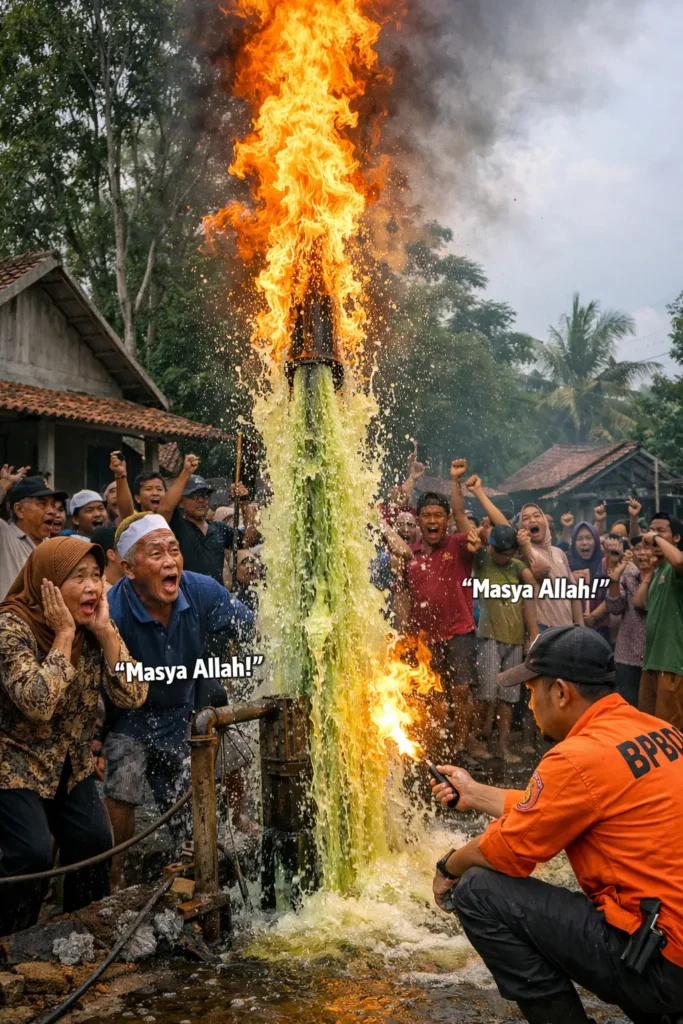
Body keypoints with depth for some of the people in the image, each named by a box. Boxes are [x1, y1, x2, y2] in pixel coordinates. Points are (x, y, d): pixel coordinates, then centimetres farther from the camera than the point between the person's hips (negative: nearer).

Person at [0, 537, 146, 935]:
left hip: (71, 762, 6)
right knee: (32, 853, -16)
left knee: (94, 841, -1)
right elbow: (38, 704, -36)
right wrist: (64, 633, -30)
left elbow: (133, 696, -13)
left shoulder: (92, 630, -5)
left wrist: (104, 629, -20)